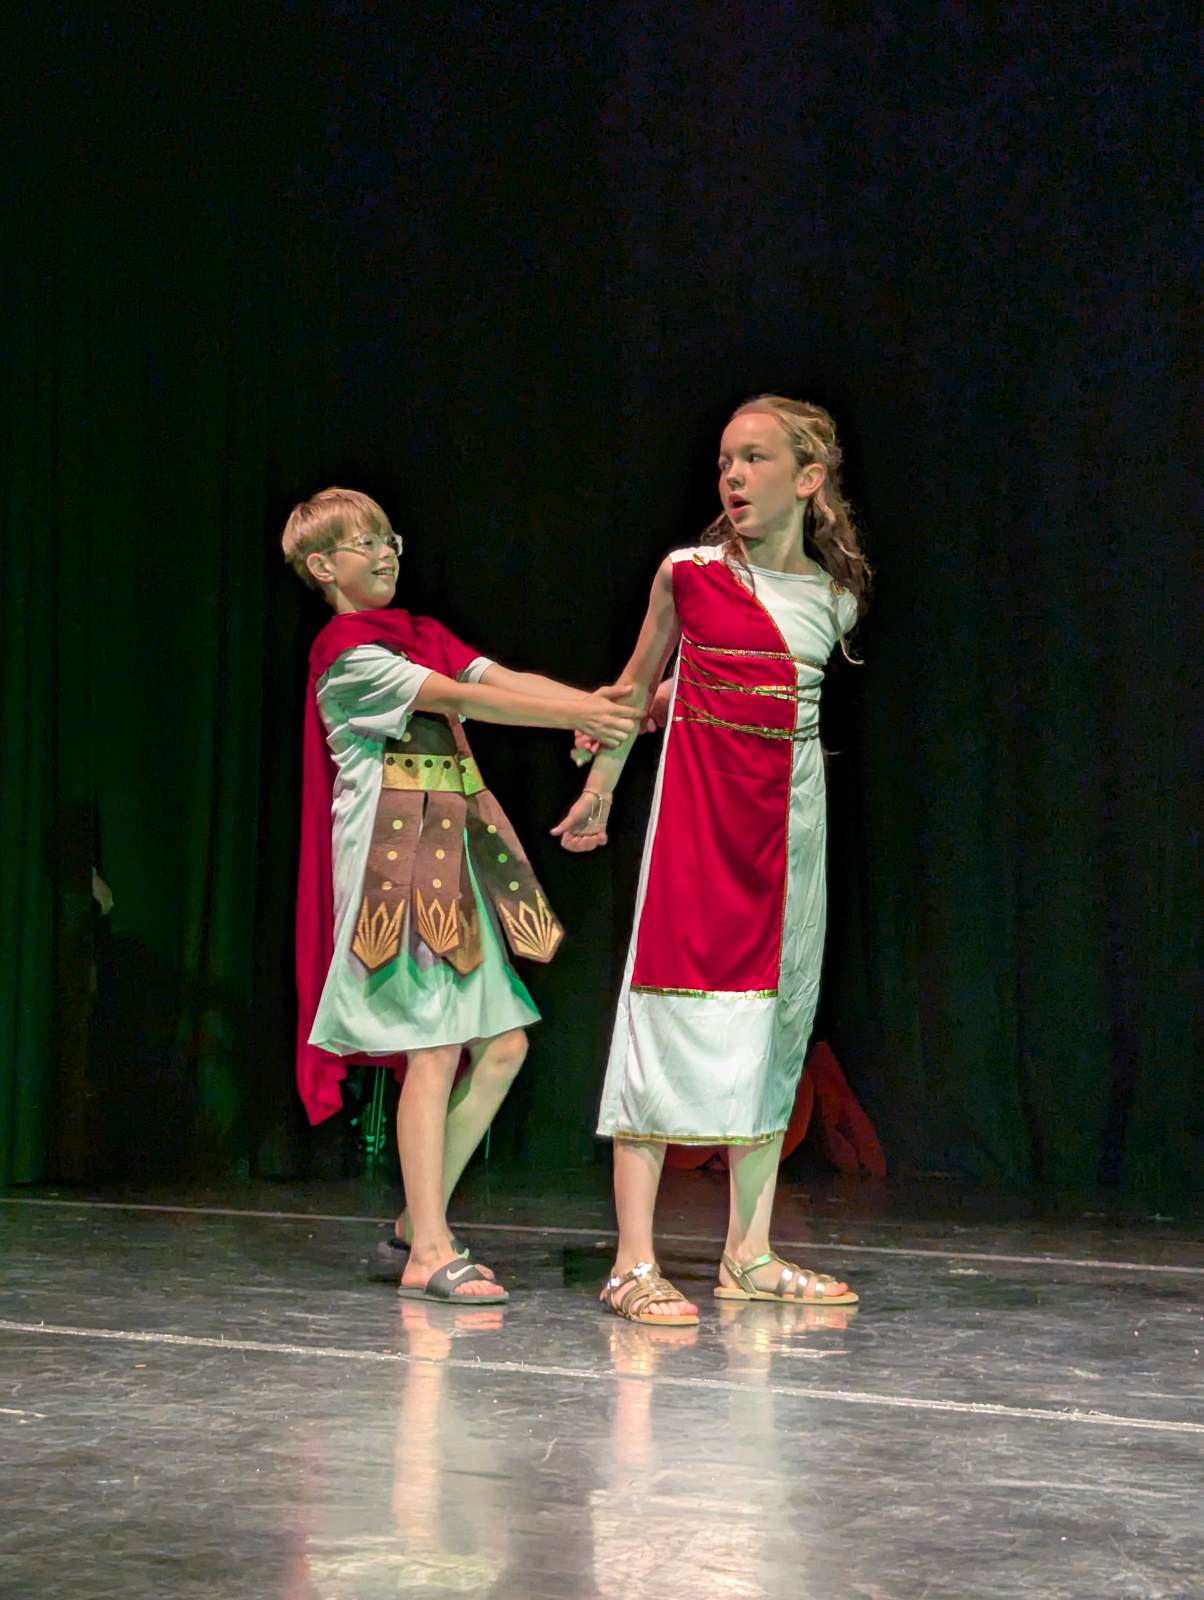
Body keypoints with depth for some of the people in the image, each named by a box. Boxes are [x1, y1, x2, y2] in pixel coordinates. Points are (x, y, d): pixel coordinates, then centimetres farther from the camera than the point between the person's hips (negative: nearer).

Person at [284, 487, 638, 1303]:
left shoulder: (424, 635, 19)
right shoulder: (344, 652, -6)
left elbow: (508, 681, 5)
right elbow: (460, 699, -17)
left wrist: (604, 703, -12)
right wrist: (577, 716, -24)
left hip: (456, 854, 8)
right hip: (397, 857, -8)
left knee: (503, 1043, 5)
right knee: (436, 1048, -11)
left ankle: (418, 1222, 15)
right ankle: (429, 1252, -7)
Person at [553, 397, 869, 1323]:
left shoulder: (838, 598, 5)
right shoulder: (689, 575, -2)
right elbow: (638, 684, 12)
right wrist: (600, 790, 19)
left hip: (789, 813, 4)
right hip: (696, 804, -4)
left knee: (774, 1020, 7)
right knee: (670, 1011, -10)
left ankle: (749, 1255, 16)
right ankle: (635, 1265, -9)